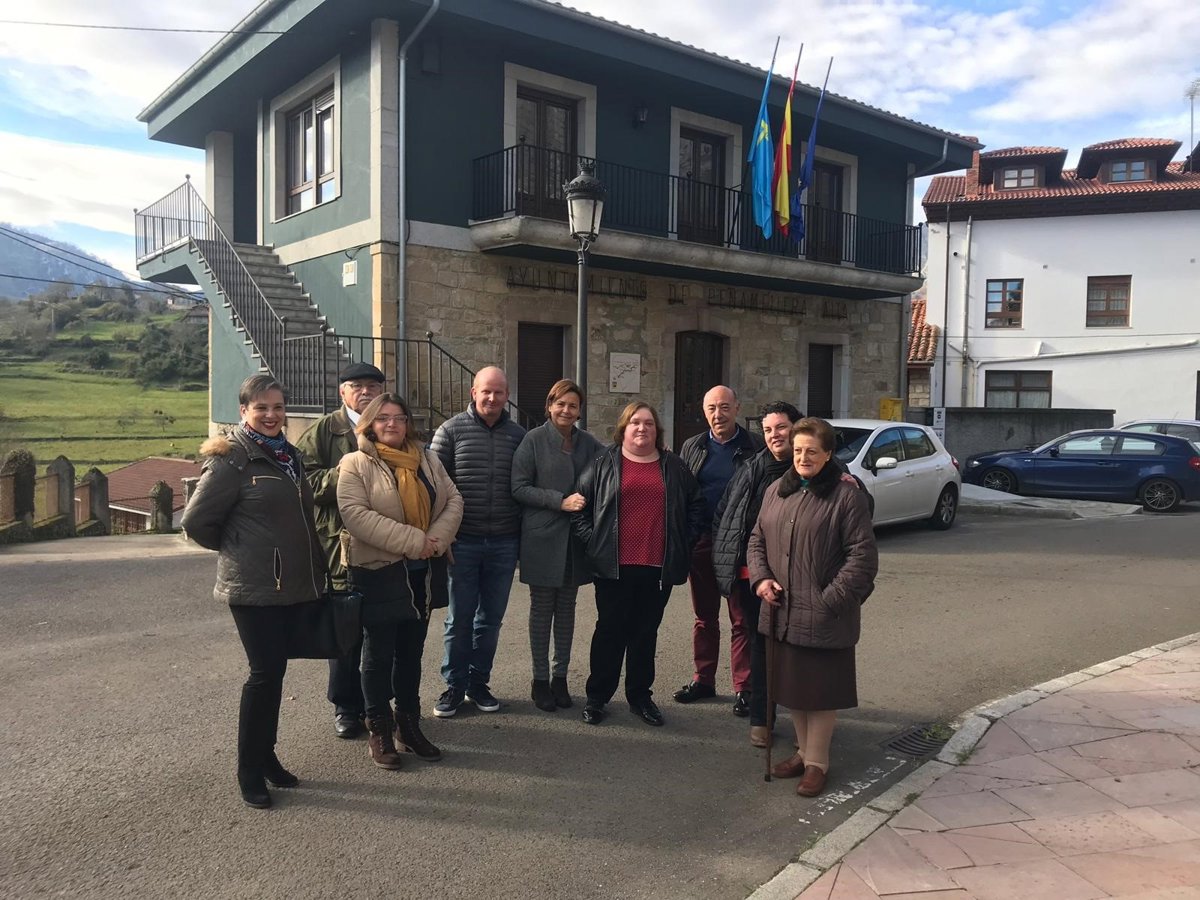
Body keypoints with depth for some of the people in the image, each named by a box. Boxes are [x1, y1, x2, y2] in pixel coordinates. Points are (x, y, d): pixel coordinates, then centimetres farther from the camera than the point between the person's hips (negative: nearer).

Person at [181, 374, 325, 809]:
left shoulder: (289, 455, 11)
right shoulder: (233, 458, -12)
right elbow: (197, 522, -11)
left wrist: (308, 566, 11)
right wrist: (237, 549, 0)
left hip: (291, 585, 7)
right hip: (253, 588, -7)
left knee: (275, 671, 14)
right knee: (264, 674, -3)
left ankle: (266, 756, 28)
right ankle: (249, 772, 13)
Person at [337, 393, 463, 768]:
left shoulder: (427, 460, 8)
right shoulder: (355, 464, -9)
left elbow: (453, 501, 6)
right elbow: (354, 514, -21)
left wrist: (437, 538, -13)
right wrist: (412, 540, -24)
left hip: (420, 571, 5)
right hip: (378, 570, -5)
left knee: (411, 652, 14)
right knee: (379, 654, 6)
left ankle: (409, 726, 27)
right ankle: (379, 732, 20)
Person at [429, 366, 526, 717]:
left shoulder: (518, 435, 5)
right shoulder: (451, 431, -2)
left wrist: (523, 533, 6)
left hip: (504, 543, 2)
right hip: (463, 541, -2)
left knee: (491, 617, 12)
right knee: (460, 618, 7)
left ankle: (478, 682, 28)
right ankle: (454, 685, 21)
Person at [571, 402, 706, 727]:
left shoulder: (674, 467, 10)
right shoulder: (604, 465, 4)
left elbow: (696, 505, 15)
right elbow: (579, 507, 4)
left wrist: (684, 544, 7)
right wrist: (592, 541, -4)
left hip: (658, 567, 2)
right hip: (615, 566, -2)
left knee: (646, 632, 11)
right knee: (610, 630, 5)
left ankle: (640, 696, 23)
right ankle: (597, 697, 17)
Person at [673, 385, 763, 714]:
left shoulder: (756, 447, -3)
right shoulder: (692, 448, 7)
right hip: (701, 542, 4)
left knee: (742, 620, 5)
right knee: (704, 617, 14)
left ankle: (743, 687, 14)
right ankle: (703, 680, 26)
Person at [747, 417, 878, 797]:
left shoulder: (847, 497, -9)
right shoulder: (776, 491, 9)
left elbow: (863, 556, -12)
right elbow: (757, 539, 15)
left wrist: (831, 599, -16)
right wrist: (761, 577, -1)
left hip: (824, 618, -5)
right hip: (782, 613, 6)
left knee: (820, 690, 5)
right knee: (792, 685, 16)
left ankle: (817, 762, 21)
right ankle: (803, 751, 34)